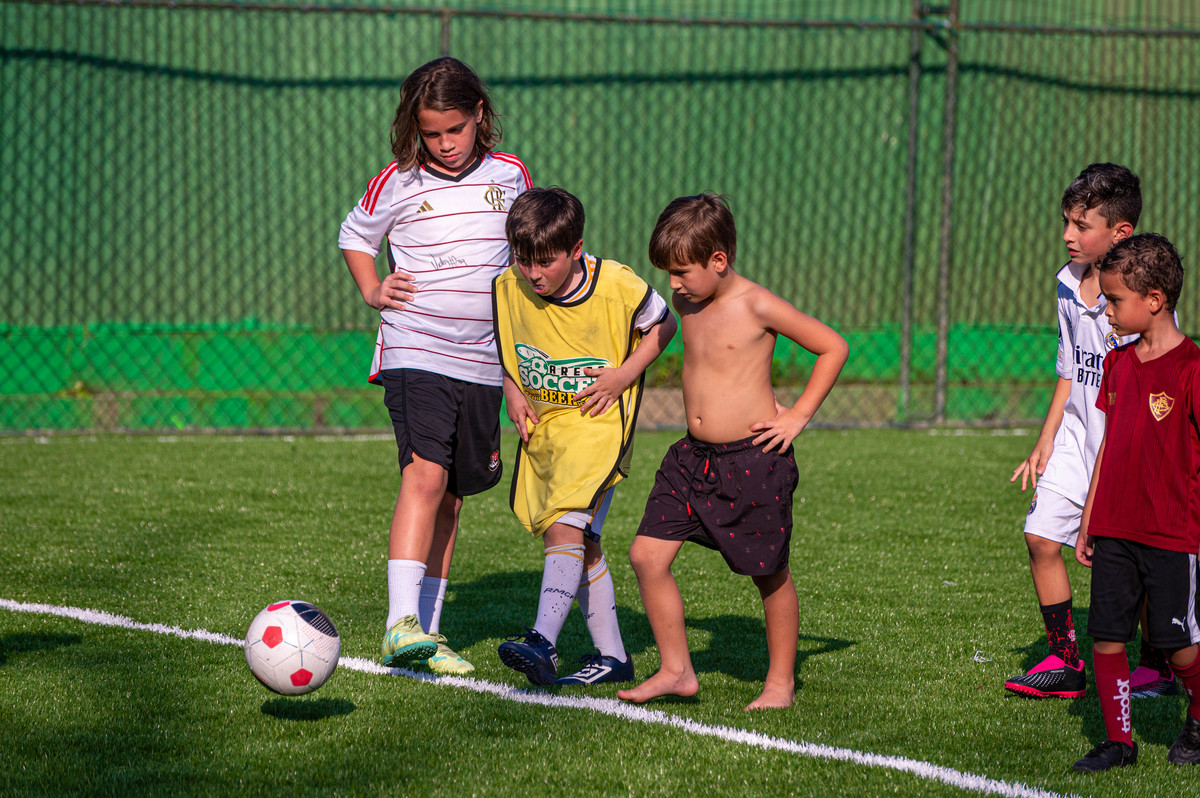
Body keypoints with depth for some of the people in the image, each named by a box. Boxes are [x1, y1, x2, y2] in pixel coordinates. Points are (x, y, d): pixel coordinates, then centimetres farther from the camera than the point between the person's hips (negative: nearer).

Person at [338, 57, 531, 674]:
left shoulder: (510, 176, 5)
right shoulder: (398, 183, -3)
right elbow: (353, 236, 16)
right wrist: (372, 292, 1)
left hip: (481, 363, 4)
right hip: (414, 353, -4)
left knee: (451, 496, 9)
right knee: (425, 476, -21)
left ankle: (427, 631, 15)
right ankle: (401, 624, -29)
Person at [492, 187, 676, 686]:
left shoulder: (617, 286, -16)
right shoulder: (507, 289, -6)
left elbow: (662, 326, 2)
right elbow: (503, 346, 15)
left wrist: (625, 374, -10)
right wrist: (511, 391, 1)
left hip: (598, 424, -5)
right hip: (541, 427, 5)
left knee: (566, 527, -22)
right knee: (581, 545, 10)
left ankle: (543, 642, -30)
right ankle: (611, 655, 19)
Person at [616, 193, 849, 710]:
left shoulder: (756, 307, -13)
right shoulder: (686, 304, 6)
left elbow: (833, 347, -7)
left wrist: (797, 417, -8)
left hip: (752, 458, -7)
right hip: (694, 455, 7)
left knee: (769, 574, 5)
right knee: (647, 555, -2)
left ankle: (781, 681, 19)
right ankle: (676, 670, 8)